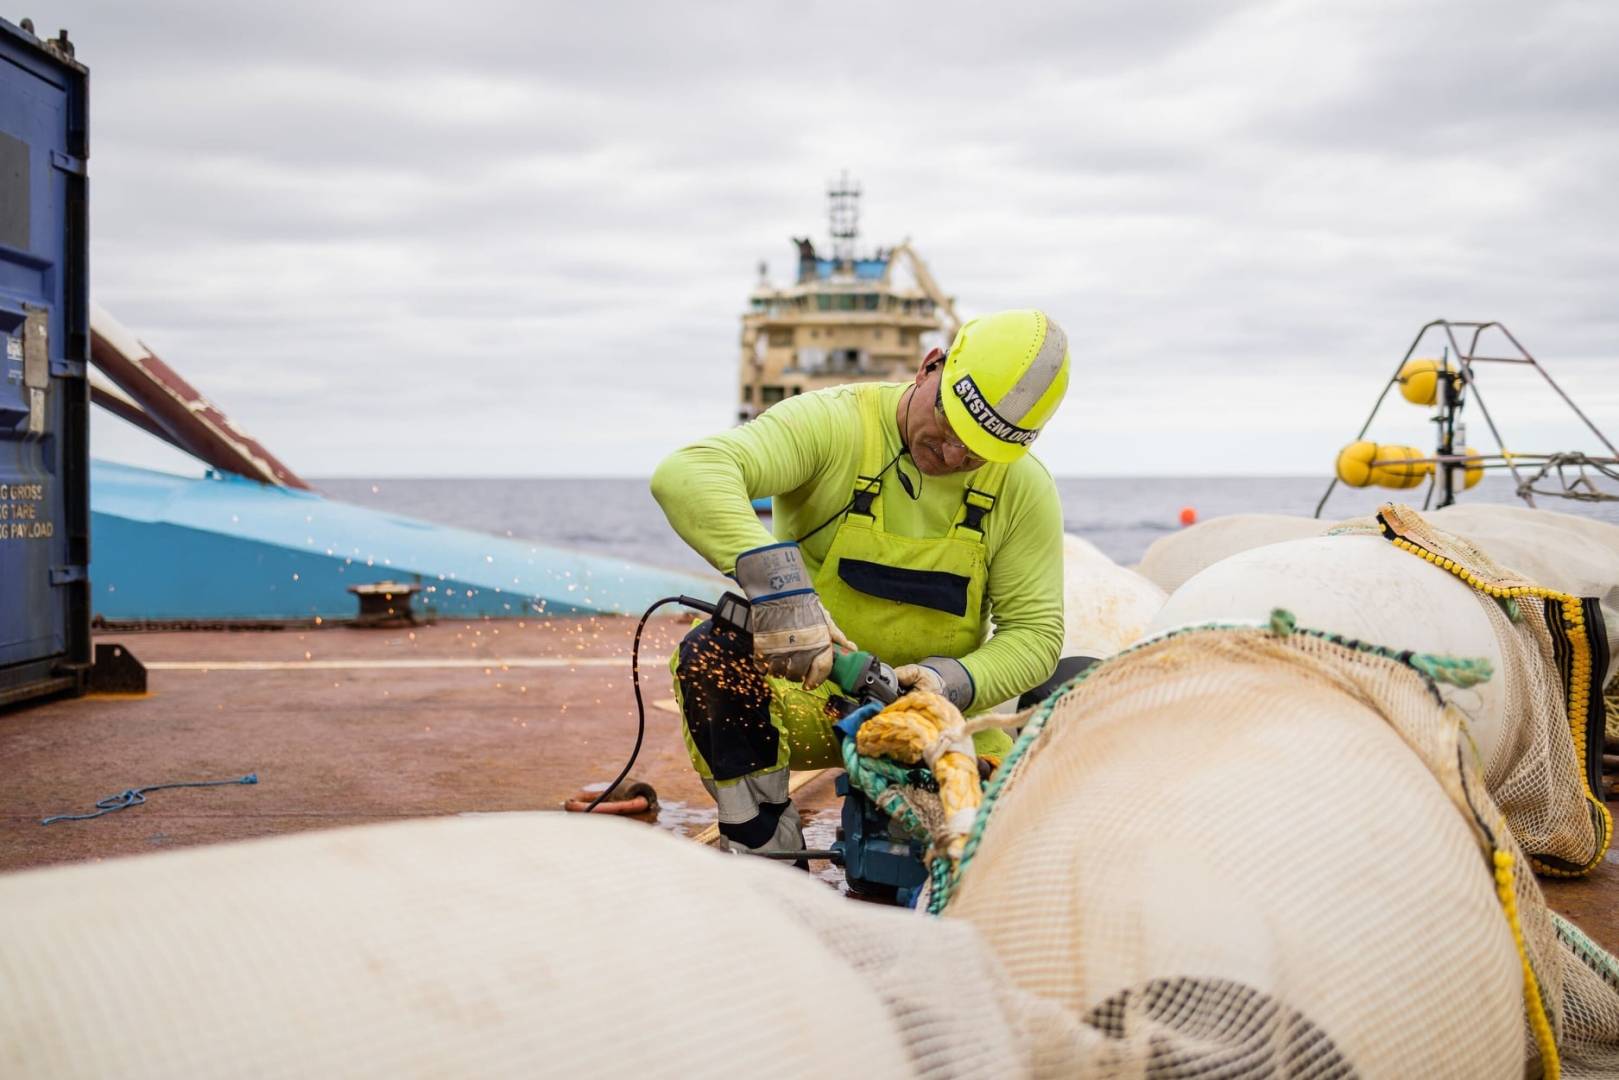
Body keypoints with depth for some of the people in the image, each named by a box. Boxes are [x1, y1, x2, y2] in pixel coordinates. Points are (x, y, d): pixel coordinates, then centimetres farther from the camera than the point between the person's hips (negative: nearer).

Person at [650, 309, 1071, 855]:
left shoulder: (1023, 487, -6)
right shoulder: (834, 423, -17)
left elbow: (1035, 632, -5)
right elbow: (686, 473, -33)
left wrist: (951, 684, -26)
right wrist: (776, 579, -48)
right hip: (804, 694, -2)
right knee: (710, 655, -32)